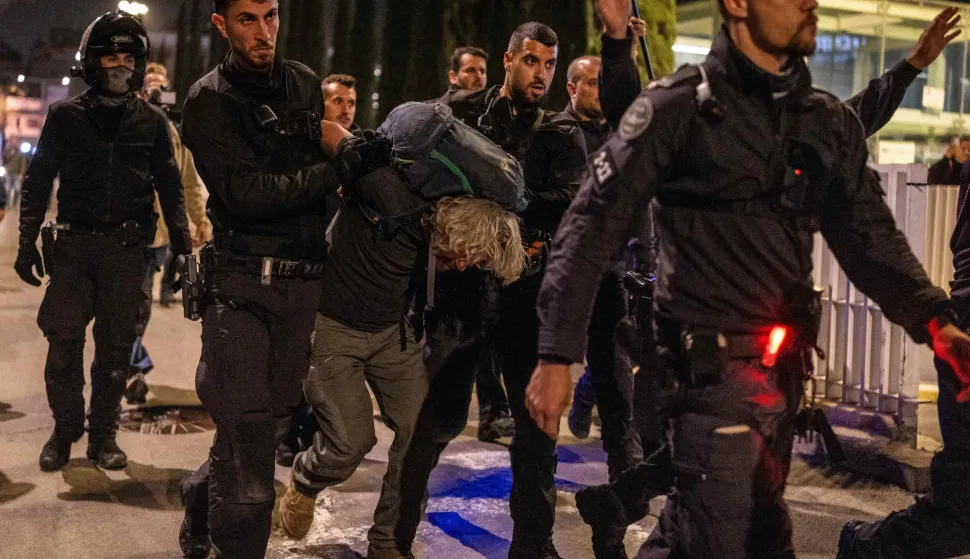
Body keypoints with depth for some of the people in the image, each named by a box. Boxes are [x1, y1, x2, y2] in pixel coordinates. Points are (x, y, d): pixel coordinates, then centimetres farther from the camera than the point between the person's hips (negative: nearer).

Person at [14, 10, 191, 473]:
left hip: (127, 248, 0)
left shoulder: (152, 122, 7)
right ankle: (65, 429, 13)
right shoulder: (65, 117, 5)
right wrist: (28, 243, 2)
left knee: (116, 347, 4)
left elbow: (170, 188, 11)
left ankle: (103, 432, 16)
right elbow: (38, 182, 8)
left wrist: (182, 244, 5)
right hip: (74, 245, 0)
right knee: (64, 344, -3)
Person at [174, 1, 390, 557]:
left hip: (304, 281, 6)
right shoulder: (210, 101, -7)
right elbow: (246, 194, -18)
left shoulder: (305, 83, 10)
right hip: (242, 285, -5)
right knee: (247, 429, -7)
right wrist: (343, 167, -20)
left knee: (276, 421, 13)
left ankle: (202, 499, 35)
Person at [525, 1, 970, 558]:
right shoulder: (678, 106, -10)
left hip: (786, 367, 7)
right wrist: (556, 356, -18)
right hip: (714, 366, -7)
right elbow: (593, 227, -12)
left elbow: (870, 236, 4)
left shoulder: (831, 123, 9)